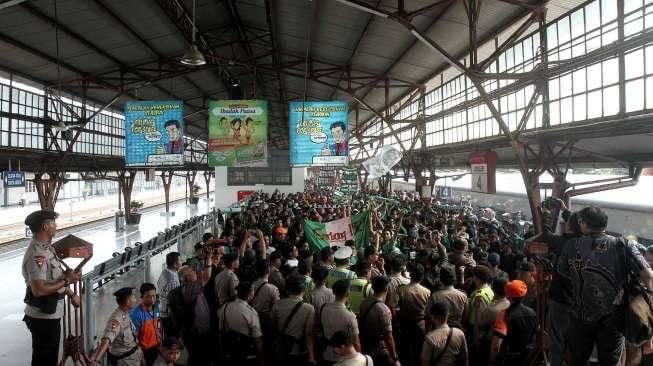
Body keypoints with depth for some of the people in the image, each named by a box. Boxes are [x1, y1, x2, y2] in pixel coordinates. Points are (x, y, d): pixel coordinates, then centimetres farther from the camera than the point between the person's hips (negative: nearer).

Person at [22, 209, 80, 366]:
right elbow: (39, 289, -32)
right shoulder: (36, 255, -24)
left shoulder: (45, 247, 8)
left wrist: (71, 294, 17)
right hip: (42, 317, -10)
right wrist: (66, 281, -22)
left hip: (51, 314, 10)